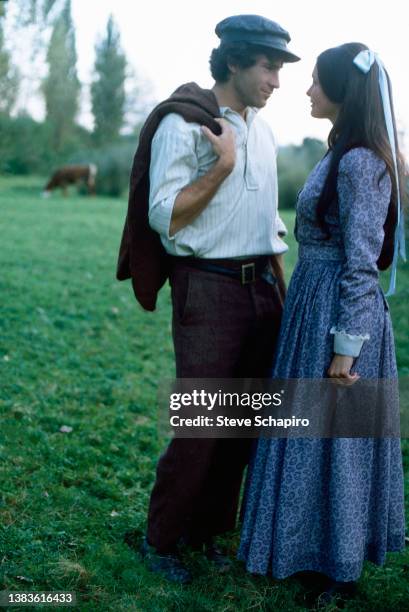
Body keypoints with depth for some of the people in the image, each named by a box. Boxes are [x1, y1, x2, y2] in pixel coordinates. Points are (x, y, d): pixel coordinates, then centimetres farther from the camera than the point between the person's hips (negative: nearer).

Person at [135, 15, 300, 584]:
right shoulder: (183, 125, -8)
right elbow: (164, 217, -15)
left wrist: (282, 294, 17)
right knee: (199, 426, -4)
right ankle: (160, 540, 15)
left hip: (260, 290, 7)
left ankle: (207, 530, 26)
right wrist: (222, 164, -16)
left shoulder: (262, 131, 14)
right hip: (209, 290, -7)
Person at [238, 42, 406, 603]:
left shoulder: (360, 162, -18)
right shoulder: (344, 154, 11)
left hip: (338, 311, -10)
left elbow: (362, 264, -21)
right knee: (313, 430, 18)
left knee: (329, 436, 2)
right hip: (314, 303, 10)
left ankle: (339, 568, 20)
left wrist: (345, 347, -20)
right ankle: (322, 551, 33)